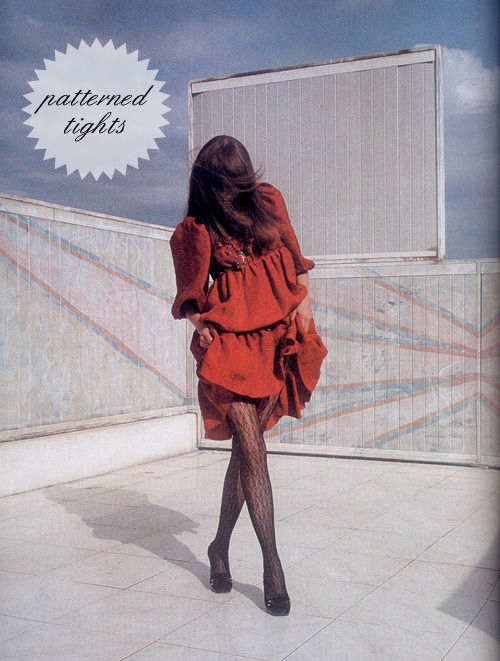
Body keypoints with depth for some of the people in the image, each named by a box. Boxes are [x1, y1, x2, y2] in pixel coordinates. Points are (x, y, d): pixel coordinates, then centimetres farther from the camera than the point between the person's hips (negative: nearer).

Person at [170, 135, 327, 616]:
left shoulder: (268, 200, 9)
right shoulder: (195, 231, 1)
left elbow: (292, 252, 18)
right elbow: (192, 294, 10)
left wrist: (303, 298, 6)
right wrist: (202, 326, -5)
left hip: (279, 336, 3)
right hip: (229, 342, -3)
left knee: (246, 447, 5)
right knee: (251, 451, -10)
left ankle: (220, 547, 24)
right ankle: (272, 567, -1)